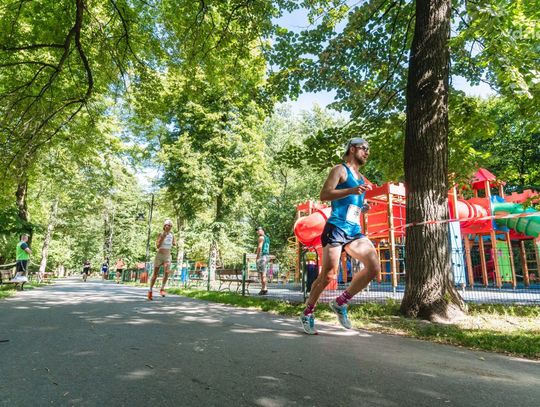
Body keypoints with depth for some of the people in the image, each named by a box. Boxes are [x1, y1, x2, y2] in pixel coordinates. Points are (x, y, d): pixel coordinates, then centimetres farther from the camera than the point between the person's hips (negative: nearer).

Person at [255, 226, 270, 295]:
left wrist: (257, 257, -15)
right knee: (263, 273, 13)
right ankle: (264, 288, 15)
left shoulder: (261, 237, -8)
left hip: (262, 256, -10)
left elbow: (259, 247, -17)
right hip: (267, 255, 10)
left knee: (262, 273, -8)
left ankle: (264, 288, -9)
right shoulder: (267, 238, 20)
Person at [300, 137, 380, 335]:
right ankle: (307, 313, 12)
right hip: (336, 228, -8)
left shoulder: (361, 178, 24)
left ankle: (340, 303, 7)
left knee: (374, 267, -7)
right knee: (328, 275, -8)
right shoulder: (340, 170, 0)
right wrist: (351, 191, -23)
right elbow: (324, 195, -14)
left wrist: (364, 207, 12)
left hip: (354, 231, 8)